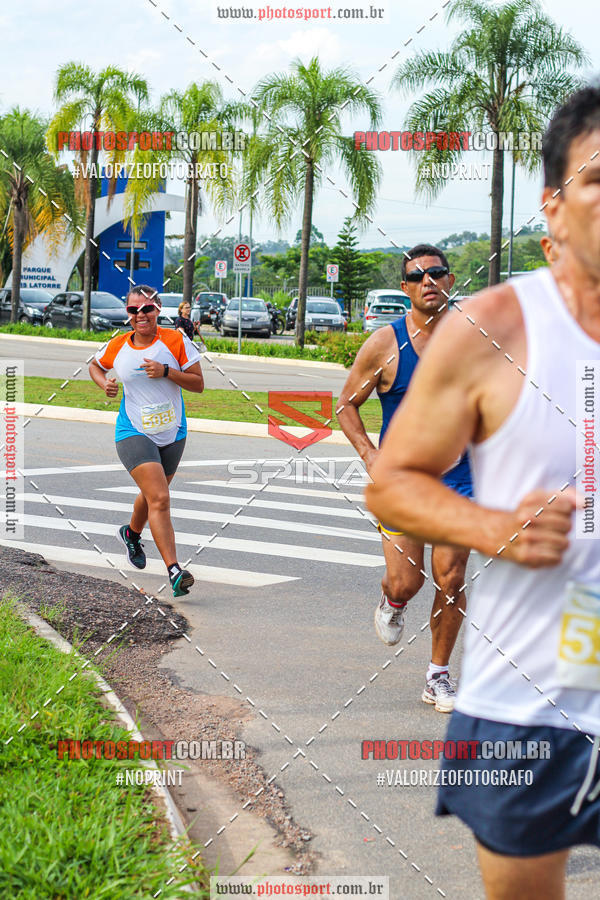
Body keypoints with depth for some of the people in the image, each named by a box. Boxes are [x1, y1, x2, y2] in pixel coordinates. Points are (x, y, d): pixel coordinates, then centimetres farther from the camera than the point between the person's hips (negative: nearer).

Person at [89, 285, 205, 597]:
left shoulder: (175, 341, -6)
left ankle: (132, 533, 55)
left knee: (152, 495, 22)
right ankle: (174, 571, -25)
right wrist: (104, 383, -2)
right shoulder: (117, 346, -2)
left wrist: (166, 371, -19)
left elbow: (198, 384, -5)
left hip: (172, 434, 3)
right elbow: (95, 365, 20)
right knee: (159, 499, -20)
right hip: (134, 434, -2)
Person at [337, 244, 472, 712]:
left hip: (457, 476, 2)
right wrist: (370, 455, -10)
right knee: (405, 582, -6)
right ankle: (391, 603, 33)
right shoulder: (385, 343, -7)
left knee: (451, 581, -2)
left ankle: (439, 675, 16)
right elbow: (346, 404, 2)